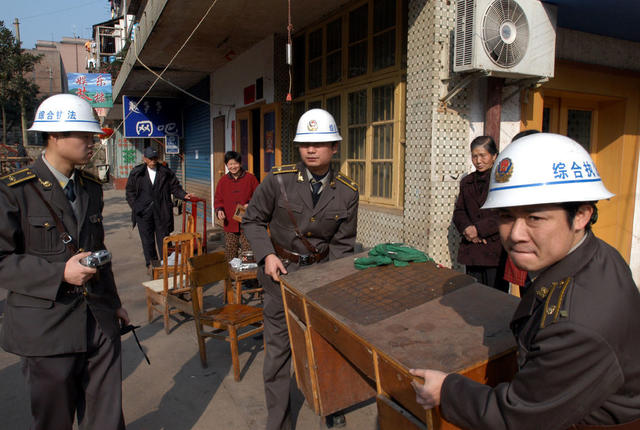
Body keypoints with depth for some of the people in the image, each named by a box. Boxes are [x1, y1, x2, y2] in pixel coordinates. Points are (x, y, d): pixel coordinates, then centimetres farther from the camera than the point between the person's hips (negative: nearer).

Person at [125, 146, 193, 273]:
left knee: (163, 238, 5)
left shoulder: (166, 172, 2)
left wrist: (184, 195, -14)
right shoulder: (136, 172, 5)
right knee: (147, 240, 8)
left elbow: (175, 187, 4)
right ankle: (151, 264, 22)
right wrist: (135, 206, 2)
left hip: (162, 211, -1)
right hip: (143, 212, 1)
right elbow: (130, 191, 10)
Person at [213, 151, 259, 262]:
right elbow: (218, 199, 15)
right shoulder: (223, 181, 10)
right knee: (230, 256, 7)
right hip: (230, 224, 3)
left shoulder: (250, 178, 3)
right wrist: (219, 210, -4)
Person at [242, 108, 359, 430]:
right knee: (278, 349, 5)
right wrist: (267, 255, -12)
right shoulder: (278, 180, -10)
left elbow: (342, 243, 0)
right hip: (281, 272, -1)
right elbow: (252, 220, 1)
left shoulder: (347, 192, -5)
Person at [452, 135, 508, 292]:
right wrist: (467, 228, -8)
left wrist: (479, 229, -15)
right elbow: (458, 211, 12)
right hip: (471, 251, 5)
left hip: (496, 251, -5)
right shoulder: (467, 182, 14)